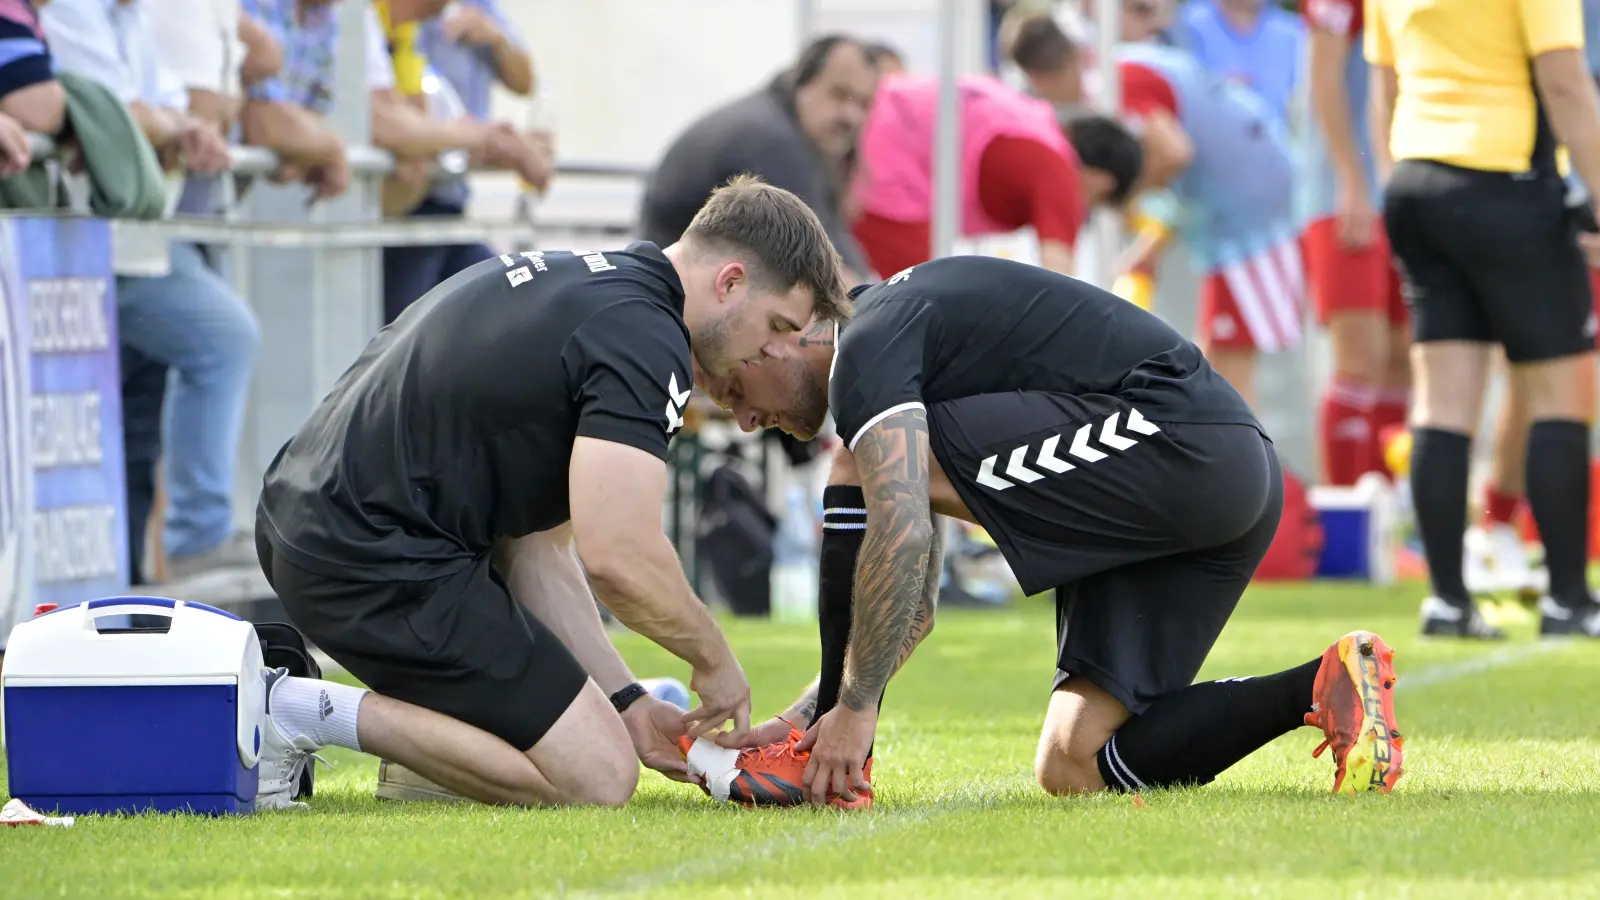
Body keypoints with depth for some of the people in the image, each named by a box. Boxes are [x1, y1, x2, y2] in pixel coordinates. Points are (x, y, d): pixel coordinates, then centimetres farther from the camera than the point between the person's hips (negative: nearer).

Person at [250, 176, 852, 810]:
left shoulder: (582, 281, 19)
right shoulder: (643, 333, -12)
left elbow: (535, 542, 19)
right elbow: (618, 557, -22)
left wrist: (626, 703, 15)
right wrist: (714, 658, -3)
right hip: (378, 563, -11)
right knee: (598, 778, -5)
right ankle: (309, 713, -8)